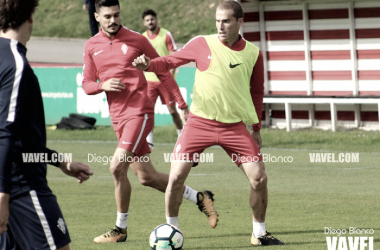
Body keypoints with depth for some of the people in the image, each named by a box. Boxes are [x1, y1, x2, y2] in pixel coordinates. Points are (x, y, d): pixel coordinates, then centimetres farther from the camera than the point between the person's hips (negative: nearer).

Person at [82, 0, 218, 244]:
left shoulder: (135, 39, -2)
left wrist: (182, 105, 2)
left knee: (118, 167, -19)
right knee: (146, 176, 7)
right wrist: (103, 85, -10)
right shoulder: (91, 46, 9)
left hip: (140, 112, -6)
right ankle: (199, 198, 23)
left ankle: (121, 229, -5)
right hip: (118, 117, 6)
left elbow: (164, 71, 4)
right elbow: (87, 85, 13)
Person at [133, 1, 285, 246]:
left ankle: (260, 233, 14)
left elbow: (257, 92, 12)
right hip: (200, 122, -1)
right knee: (176, 177, -11)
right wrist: (148, 64, -17)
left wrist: (256, 128, 13)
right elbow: (170, 61, 3)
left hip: (234, 126, 1)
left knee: (259, 178, -5)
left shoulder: (253, 54, 1)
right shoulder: (203, 44, -4)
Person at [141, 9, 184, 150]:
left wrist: (170, 76, -15)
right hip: (150, 79, 3)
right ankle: (149, 140, -6)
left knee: (172, 109, 2)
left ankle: (181, 136, 20)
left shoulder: (166, 35, -5)